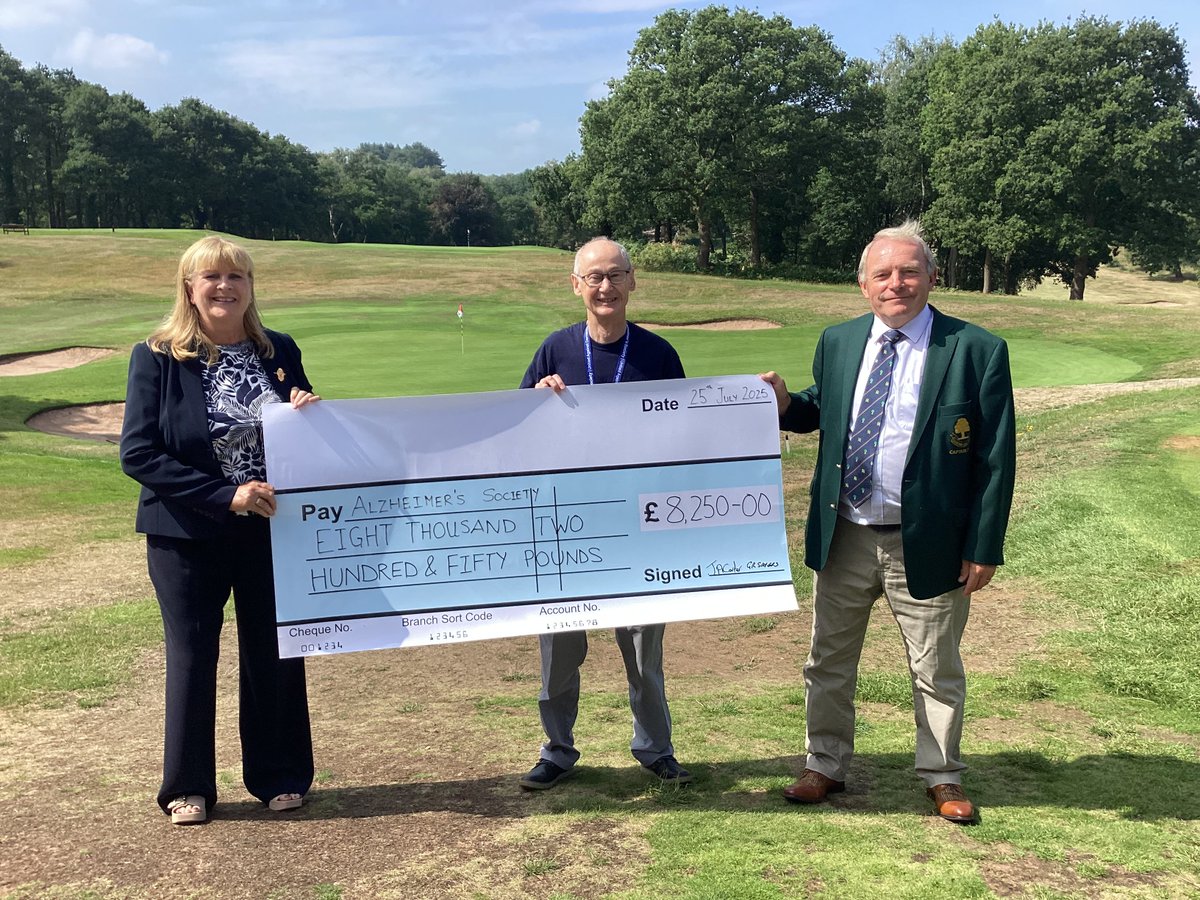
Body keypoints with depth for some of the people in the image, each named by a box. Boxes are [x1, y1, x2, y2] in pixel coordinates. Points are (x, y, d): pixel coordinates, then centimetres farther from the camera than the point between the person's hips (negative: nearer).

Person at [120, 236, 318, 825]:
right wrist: (225, 495, -22)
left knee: (274, 654, 10)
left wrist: (309, 415, -13)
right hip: (188, 537, -2)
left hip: (272, 530, 2)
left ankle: (278, 777, 27)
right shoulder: (157, 358, -7)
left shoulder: (279, 352, 3)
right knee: (191, 656, 8)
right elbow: (137, 453, -13)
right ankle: (188, 787, 25)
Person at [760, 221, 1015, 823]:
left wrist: (984, 547, -10)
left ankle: (941, 777, 34)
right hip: (843, 538, 4)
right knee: (829, 662, 15)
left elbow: (996, 457, -9)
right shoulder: (838, 342, 2)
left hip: (927, 543, -3)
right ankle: (826, 767, 34)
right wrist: (784, 404, -6)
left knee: (936, 670, 14)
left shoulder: (978, 351, -10)